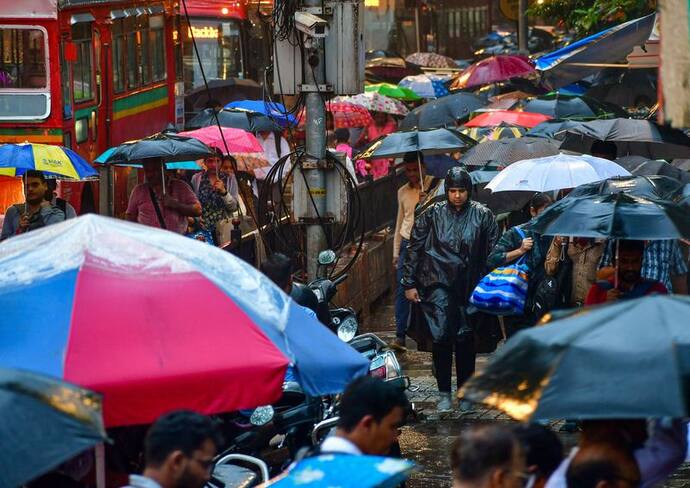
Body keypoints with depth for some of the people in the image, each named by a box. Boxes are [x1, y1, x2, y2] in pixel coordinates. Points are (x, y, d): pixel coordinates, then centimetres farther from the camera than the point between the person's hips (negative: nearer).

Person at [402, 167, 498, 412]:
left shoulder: (482, 215, 3)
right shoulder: (432, 214, 2)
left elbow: (493, 252, 7)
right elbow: (414, 248, 7)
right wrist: (409, 283, 4)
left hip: (469, 287, 1)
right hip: (438, 284, -1)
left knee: (465, 339, 5)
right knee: (441, 336, -11)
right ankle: (444, 393, -1)